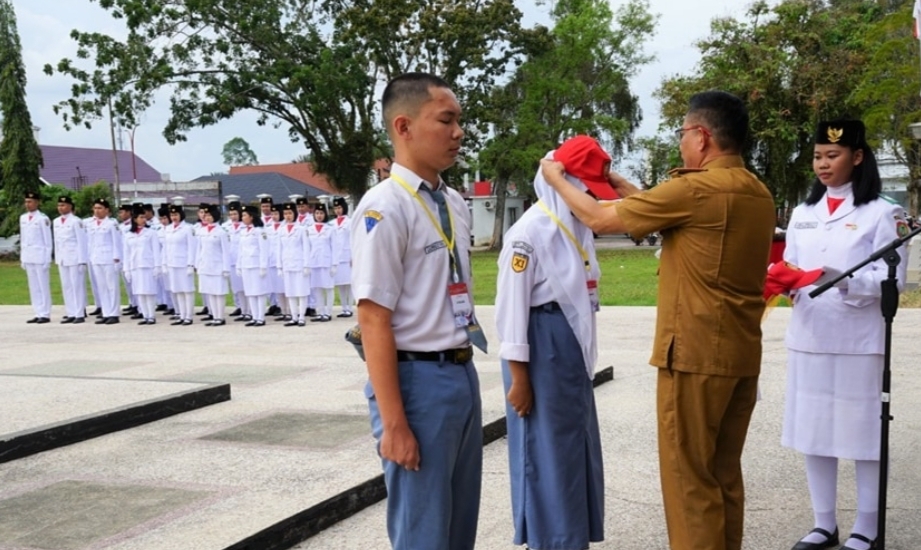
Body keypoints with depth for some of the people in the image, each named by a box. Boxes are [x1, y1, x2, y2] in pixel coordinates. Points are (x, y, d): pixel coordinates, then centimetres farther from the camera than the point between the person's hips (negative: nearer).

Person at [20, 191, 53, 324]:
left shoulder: (43, 219, -7)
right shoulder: (23, 218, 13)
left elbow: (48, 241, -7)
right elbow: (22, 239, 17)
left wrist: (47, 259, -9)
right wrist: (22, 258, 14)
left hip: (40, 257, -6)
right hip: (28, 258, 6)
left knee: (43, 286, -3)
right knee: (33, 287, 8)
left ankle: (45, 314, 0)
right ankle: (38, 314, 11)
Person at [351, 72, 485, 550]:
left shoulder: (455, 203, 7)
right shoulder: (384, 207, -17)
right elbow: (374, 320, -19)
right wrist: (393, 423, -20)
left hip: (463, 372, 8)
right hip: (417, 378, -8)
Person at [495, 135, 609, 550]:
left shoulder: (577, 228, 10)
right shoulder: (530, 232, -15)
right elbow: (511, 307, -17)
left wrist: (583, 359, 17)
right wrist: (519, 379, -17)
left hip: (574, 352, 9)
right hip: (541, 352, -9)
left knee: (579, 450, 16)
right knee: (546, 454, 2)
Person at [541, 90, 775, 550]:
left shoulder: (695, 188, -15)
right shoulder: (757, 194, 10)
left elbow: (600, 219, -7)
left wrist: (557, 179, 9)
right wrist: (627, 190, 22)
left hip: (695, 354, -8)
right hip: (741, 354, 8)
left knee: (690, 479, 1)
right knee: (724, 475, 15)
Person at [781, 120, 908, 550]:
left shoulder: (882, 212, -3)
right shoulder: (803, 213, 14)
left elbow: (892, 277, -9)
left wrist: (846, 281, -25)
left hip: (859, 341, -5)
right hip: (807, 338, 5)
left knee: (863, 433, 2)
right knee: (812, 432, 9)